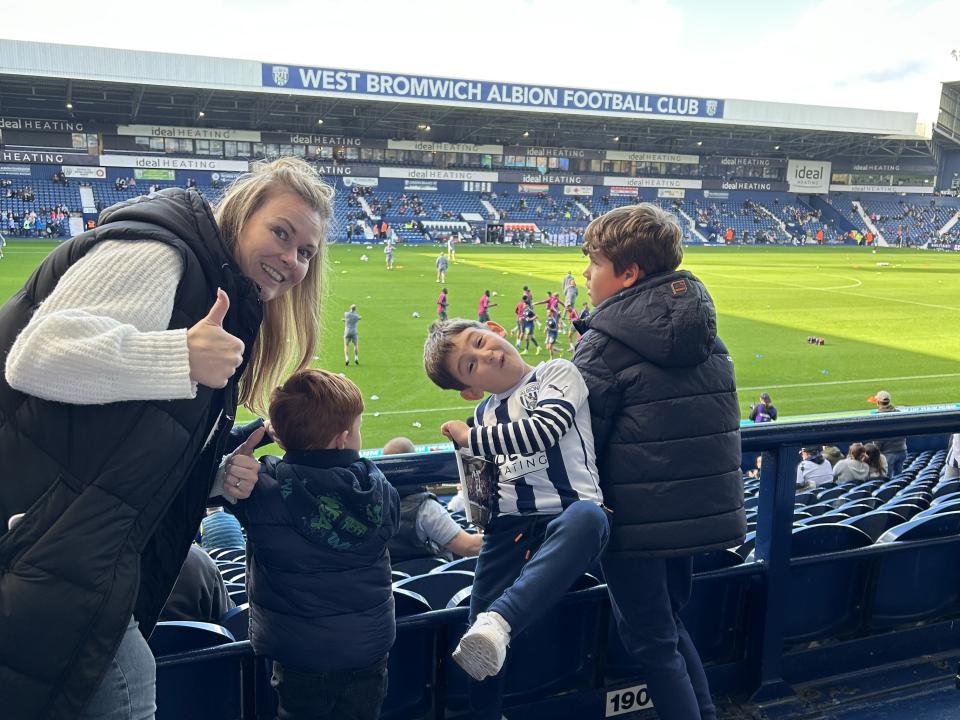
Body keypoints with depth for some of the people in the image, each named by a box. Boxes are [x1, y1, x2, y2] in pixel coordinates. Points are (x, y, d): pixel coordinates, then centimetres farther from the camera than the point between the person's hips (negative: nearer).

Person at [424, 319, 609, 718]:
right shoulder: (484, 414, 18)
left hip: (569, 511, -4)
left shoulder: (558, 373, 3)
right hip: (509, 524, 5)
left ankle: (499, 620, -50)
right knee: (481, 619, -6)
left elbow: (544, 430, -14)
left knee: (586, 518, -39)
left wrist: (471, 439, -4)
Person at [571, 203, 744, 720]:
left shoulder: (604, 342, -16)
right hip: (703, 512, 7)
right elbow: (718, 420, 13)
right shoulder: (703, 330, 6)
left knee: (651, 642, 8)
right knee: (668, 621, 25)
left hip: (637, 517, -7)